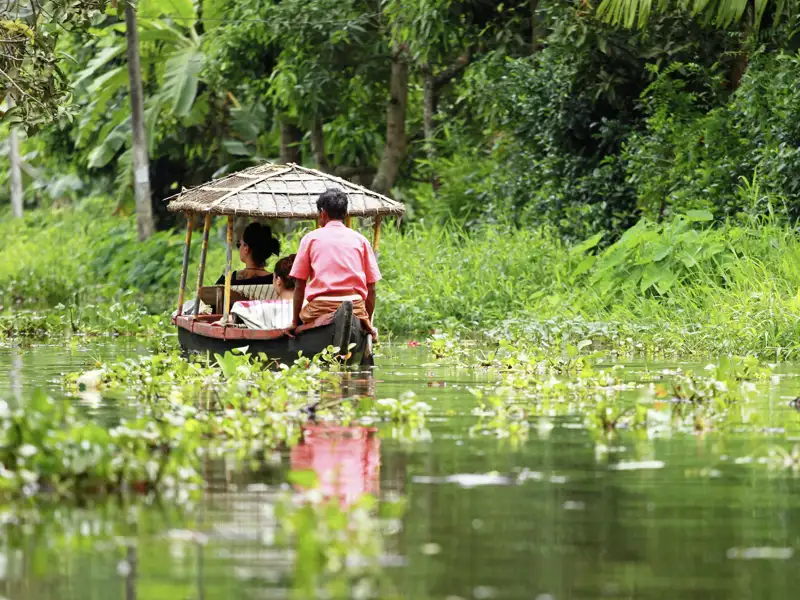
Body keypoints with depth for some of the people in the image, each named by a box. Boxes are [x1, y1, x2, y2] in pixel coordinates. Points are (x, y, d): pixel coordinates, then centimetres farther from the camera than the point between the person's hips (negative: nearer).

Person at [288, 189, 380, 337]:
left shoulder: (310, 238, 9)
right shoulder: (360, 240, 13)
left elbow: (299, 286, 7)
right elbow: (371, 288, 10)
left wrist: (295, 321, 13)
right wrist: (368, 322, 18)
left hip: (320, 309, -2)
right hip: (355, 310, 2)